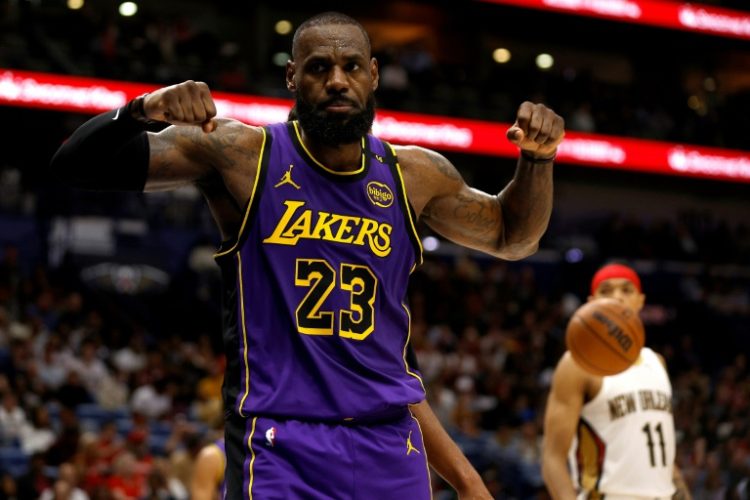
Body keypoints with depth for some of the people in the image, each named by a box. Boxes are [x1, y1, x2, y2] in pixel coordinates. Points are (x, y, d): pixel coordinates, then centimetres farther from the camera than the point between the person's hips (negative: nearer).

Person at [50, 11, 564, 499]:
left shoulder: (414, 175, 7)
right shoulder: (241, 153, -4)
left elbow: (511, 237, 23)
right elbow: (74, 167, -6)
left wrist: (537, 159, 5)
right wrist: (141, 110, -26)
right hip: (281, 446, -4)